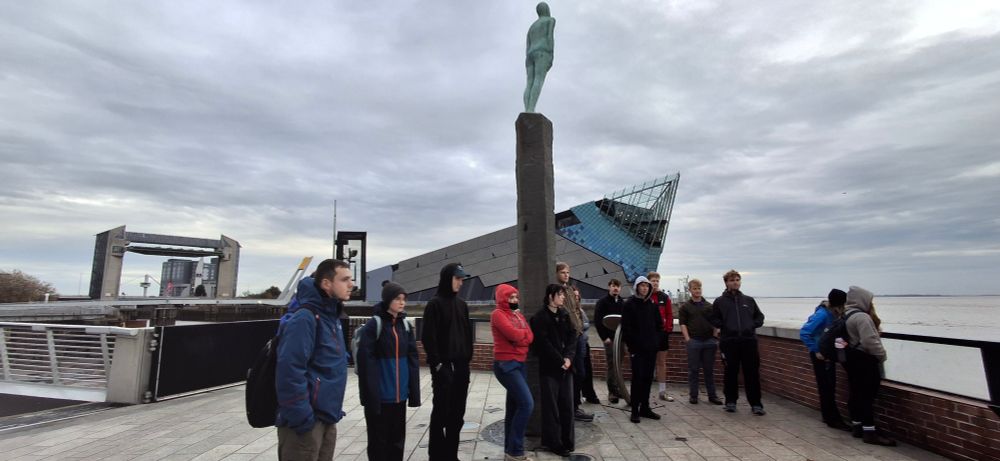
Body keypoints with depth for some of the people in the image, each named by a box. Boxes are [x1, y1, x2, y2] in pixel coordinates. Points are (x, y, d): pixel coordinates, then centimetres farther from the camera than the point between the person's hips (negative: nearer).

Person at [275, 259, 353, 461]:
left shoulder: (332, 317, 11)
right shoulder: (305, 318, -18)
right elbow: (289, 370, -25)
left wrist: (333, 409, 16)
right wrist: (301, 418, -23)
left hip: (326, 419, 9)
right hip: (306, 422, -9)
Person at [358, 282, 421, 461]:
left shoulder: (405, 325, 7)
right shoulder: (374, 324, -10)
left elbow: (413, 358, 9)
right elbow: (365, 361, -13)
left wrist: (414, 390, 4)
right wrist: (370, 393, -18)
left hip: (399, 393, 5)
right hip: (379, 394, -5)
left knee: (398, 437, 15)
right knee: (379, 438, 9)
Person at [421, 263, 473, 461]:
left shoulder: (462, 304, 11)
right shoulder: (435, 304, -8)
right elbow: (428, 337, -11)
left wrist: (468, 358, 9)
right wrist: (437, 363, -15)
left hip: (461, 366, 6)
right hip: (443, 366, -6)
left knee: (457, 412, 11)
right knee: (441, 411, 3)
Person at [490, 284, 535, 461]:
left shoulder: (517, 314, 15)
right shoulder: (498, 314, -9)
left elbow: (530, 337, 5)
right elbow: (514, 335, -21)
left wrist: (519, 336, -13)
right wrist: (524, 332, -2)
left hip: (520, 363, 8)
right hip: (506, 364, -8)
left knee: (513, 407, 12)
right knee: (526, 403, -14)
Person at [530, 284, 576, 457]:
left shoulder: (565, 315, 10)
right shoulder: (540, 317, -8)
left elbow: (572, 336, 4)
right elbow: (544, 343, -13)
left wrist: (569, 357, -10)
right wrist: (560, 361, -13)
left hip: (566, 367, 5)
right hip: (549, 368, -5)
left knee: (567, 405, 10)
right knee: (551, 407, 3)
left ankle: (567, 441, 24)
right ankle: (554, 442, 15)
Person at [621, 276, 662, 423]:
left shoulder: (652, 305, 11)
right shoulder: (629, 304, -5)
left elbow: (659, 324, 18)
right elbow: (626, 327, -9)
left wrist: (655, 340, 8)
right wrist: (630, 345, -11)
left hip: (651, 348, 5)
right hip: (637, 349, -5)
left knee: (648, 378, 9)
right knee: (637, 378, -4)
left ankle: (645, 407, 20)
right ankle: (635, 410, 4)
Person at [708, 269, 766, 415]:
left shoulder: (749, 300, 13)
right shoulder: (719, 301, 5)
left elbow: (760, 317, 19)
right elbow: (712, 319, 7)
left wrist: (753, 325, 2)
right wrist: (724, 326, -7)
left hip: (749, 341, 2)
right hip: (729, 342, -2)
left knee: (752, 373, 2)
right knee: (730, 373, 6)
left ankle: (756, 404, 11)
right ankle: (731, 401, 18)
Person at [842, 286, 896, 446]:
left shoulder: (847, 314, 13)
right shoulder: (861, 317, -20)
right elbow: (870, 341, -23)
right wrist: (882, 355, -9)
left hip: (852, 358, 10)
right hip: (863, 360, -10)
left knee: (856, 393, 15)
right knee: (867, 395, -5)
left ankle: (857, 426, 23)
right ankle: (869, 433, 0)